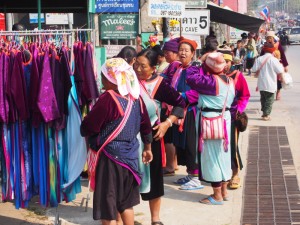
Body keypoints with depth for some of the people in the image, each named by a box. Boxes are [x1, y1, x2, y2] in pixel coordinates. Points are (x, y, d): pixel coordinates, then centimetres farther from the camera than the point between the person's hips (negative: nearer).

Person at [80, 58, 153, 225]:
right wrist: (147, 148, 26)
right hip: (130, 155, 7)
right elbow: (146, 125, 12)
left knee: (107, 205, 3)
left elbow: (86, 128, -14)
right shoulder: (136, 97, 1)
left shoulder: (108, 98, -19)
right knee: (126, 202, 20)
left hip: (110, 157, -7)